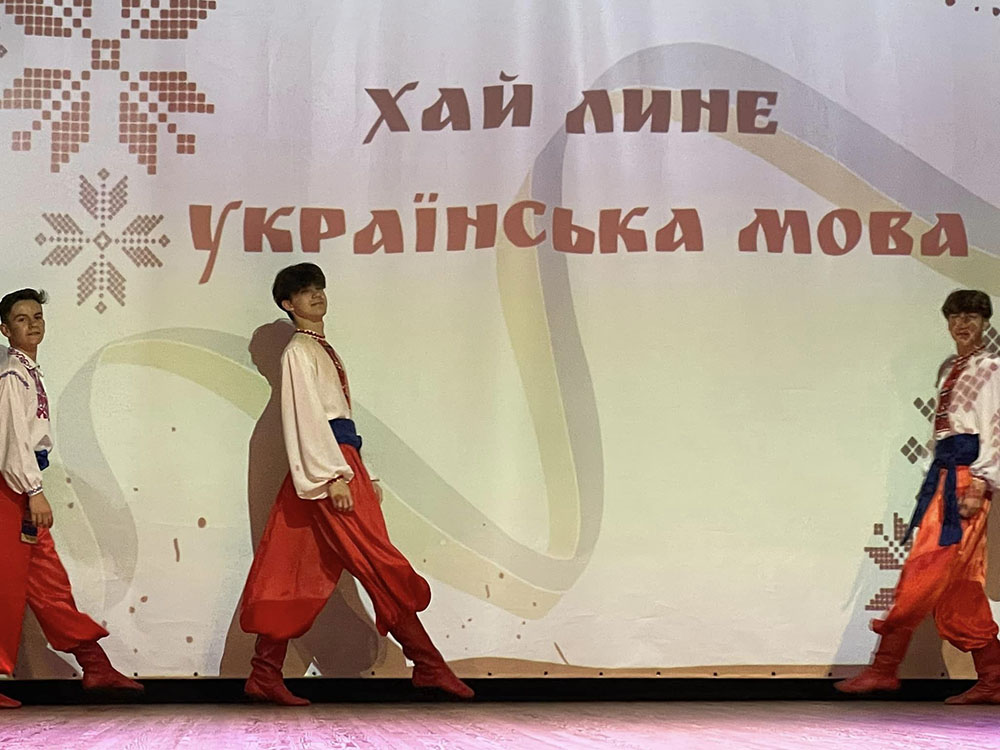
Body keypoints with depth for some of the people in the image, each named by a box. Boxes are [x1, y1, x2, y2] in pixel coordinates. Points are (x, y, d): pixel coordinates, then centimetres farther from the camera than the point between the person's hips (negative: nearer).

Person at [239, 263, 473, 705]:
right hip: (324, 464, -10)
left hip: (342, 460, 10)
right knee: (379, 566, -7)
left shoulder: (322, 349, 23)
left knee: (296, 576, 6)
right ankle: (428, 666, -4)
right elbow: (307, 416, -14)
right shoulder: (299, 351, -6)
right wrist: (334, 476, -20)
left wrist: (365, 477, 21)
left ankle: (265, 676, 5)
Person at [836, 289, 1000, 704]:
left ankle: (883, 668, -9)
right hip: (943, 474, 8)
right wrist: (937, 481, 17)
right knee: (959, 582, 6)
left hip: (966, 475, -8)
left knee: (924, 574, -10)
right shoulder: (949, 369, 19)